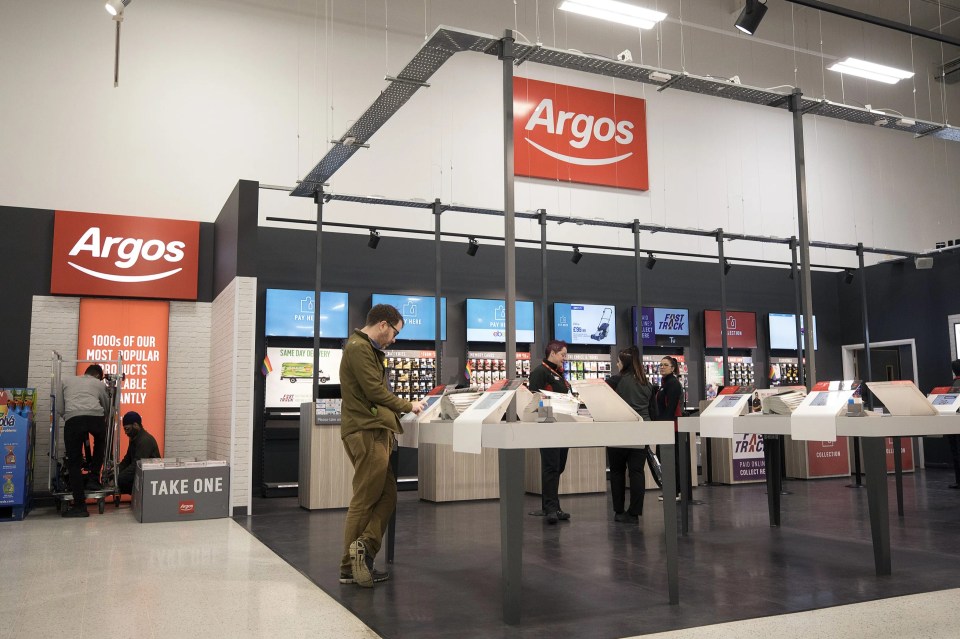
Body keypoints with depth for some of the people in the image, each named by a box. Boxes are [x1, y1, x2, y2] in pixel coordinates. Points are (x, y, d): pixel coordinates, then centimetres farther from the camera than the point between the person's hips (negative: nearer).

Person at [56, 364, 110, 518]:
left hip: (73, 419, 0)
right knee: (100, 442, 35)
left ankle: (80, 505, 5)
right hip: (95, 417, 0)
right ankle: (93, 479, 26)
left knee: (74, 463, 9)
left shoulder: (66, 381, 31)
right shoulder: (99, 383, 29)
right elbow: (107, 408, 32)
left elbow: (59, 409, 21)